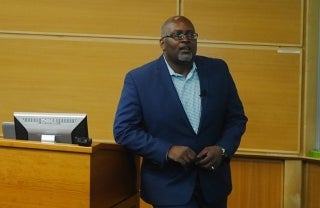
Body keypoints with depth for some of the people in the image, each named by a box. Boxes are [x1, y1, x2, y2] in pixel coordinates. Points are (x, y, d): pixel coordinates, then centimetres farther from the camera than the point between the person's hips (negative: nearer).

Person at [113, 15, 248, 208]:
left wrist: (223, 149, -11)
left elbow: (237, 118, 7)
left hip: (214, 183, 4)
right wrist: (167, 151, -20)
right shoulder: (139, 79, -8)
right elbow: (123, 130, -9)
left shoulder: (218, 70, 1)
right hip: (170, 186, -4)